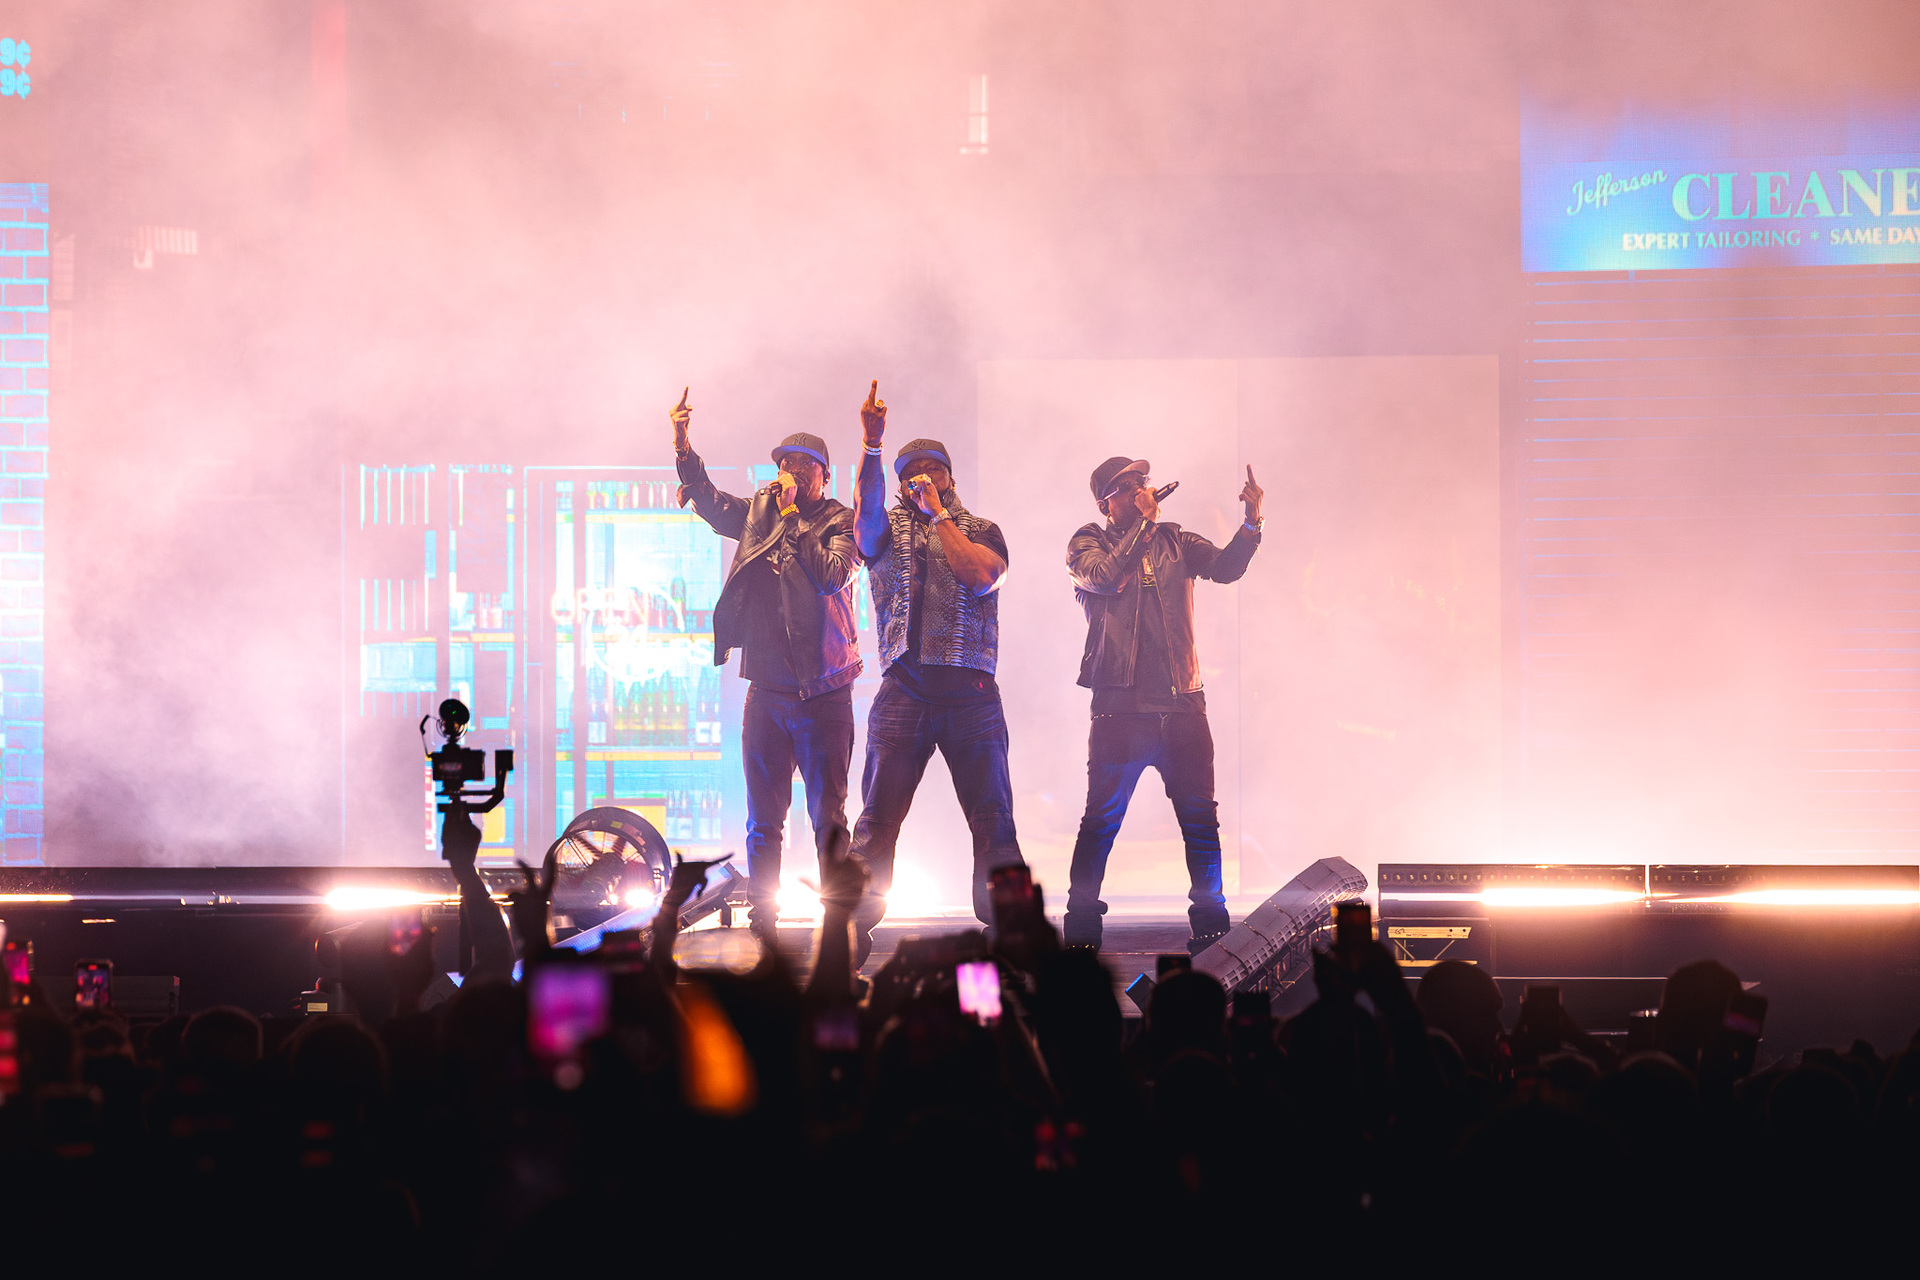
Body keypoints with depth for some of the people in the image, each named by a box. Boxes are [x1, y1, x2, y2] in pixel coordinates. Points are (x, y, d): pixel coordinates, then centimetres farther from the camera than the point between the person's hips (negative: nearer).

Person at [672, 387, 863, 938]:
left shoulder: (839, 522, -3)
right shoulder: (760, 510, 12)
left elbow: (830, 575, -18)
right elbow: (708, 501, 10)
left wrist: (792, 516, -15)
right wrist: (683, 445, -2)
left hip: (822, 695, -5)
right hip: (766, 692, 5)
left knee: (828, 819, -3)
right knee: (763, 821, 7)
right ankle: (760, 923, 11)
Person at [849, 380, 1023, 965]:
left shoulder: (982, 531, 15)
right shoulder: (889, 528, 13)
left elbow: (981, 576, -6)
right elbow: (866, 518, -11)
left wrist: (939, 515, -1)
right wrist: (871, 446, -21)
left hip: (972, 692, 1)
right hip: (905, 691, -1)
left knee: (994, 821, -1)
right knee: (878, 819, -6)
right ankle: (851, 938, -5)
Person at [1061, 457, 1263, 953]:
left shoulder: (1175, 541, 16)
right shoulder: (1087, 543, 8)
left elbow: (1226, 567, 1)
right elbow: (1105, 577, -12)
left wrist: (1251, 522, -15)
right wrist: (1144, 523, -8)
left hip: (1182, 703, 3)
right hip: (1121, 704, -3)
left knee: (1201, 819, 2)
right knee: (1102, 819, -4)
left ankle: (1210, 929, 9)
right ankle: (1080, 928, 3)